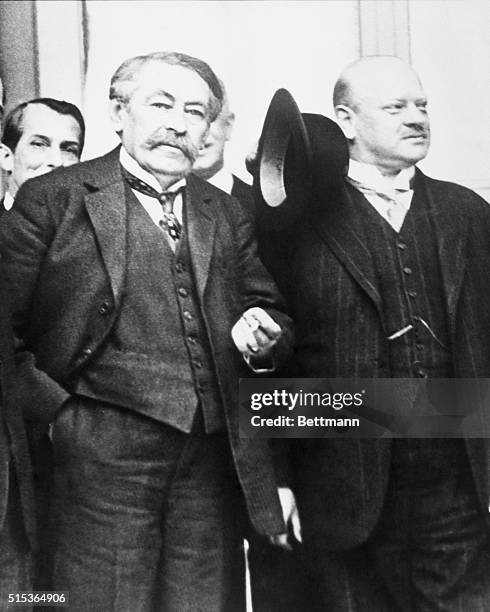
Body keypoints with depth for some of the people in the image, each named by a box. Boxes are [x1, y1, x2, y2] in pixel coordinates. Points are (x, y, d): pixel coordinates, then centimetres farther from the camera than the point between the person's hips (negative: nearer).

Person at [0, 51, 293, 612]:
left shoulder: (228, 214, 14)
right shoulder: (51, 199, 0)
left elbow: (273, 310, 18)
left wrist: (263, 337, -4)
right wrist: (53, 405, -13)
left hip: (213, 460, 5)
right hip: (102, 457, -4)